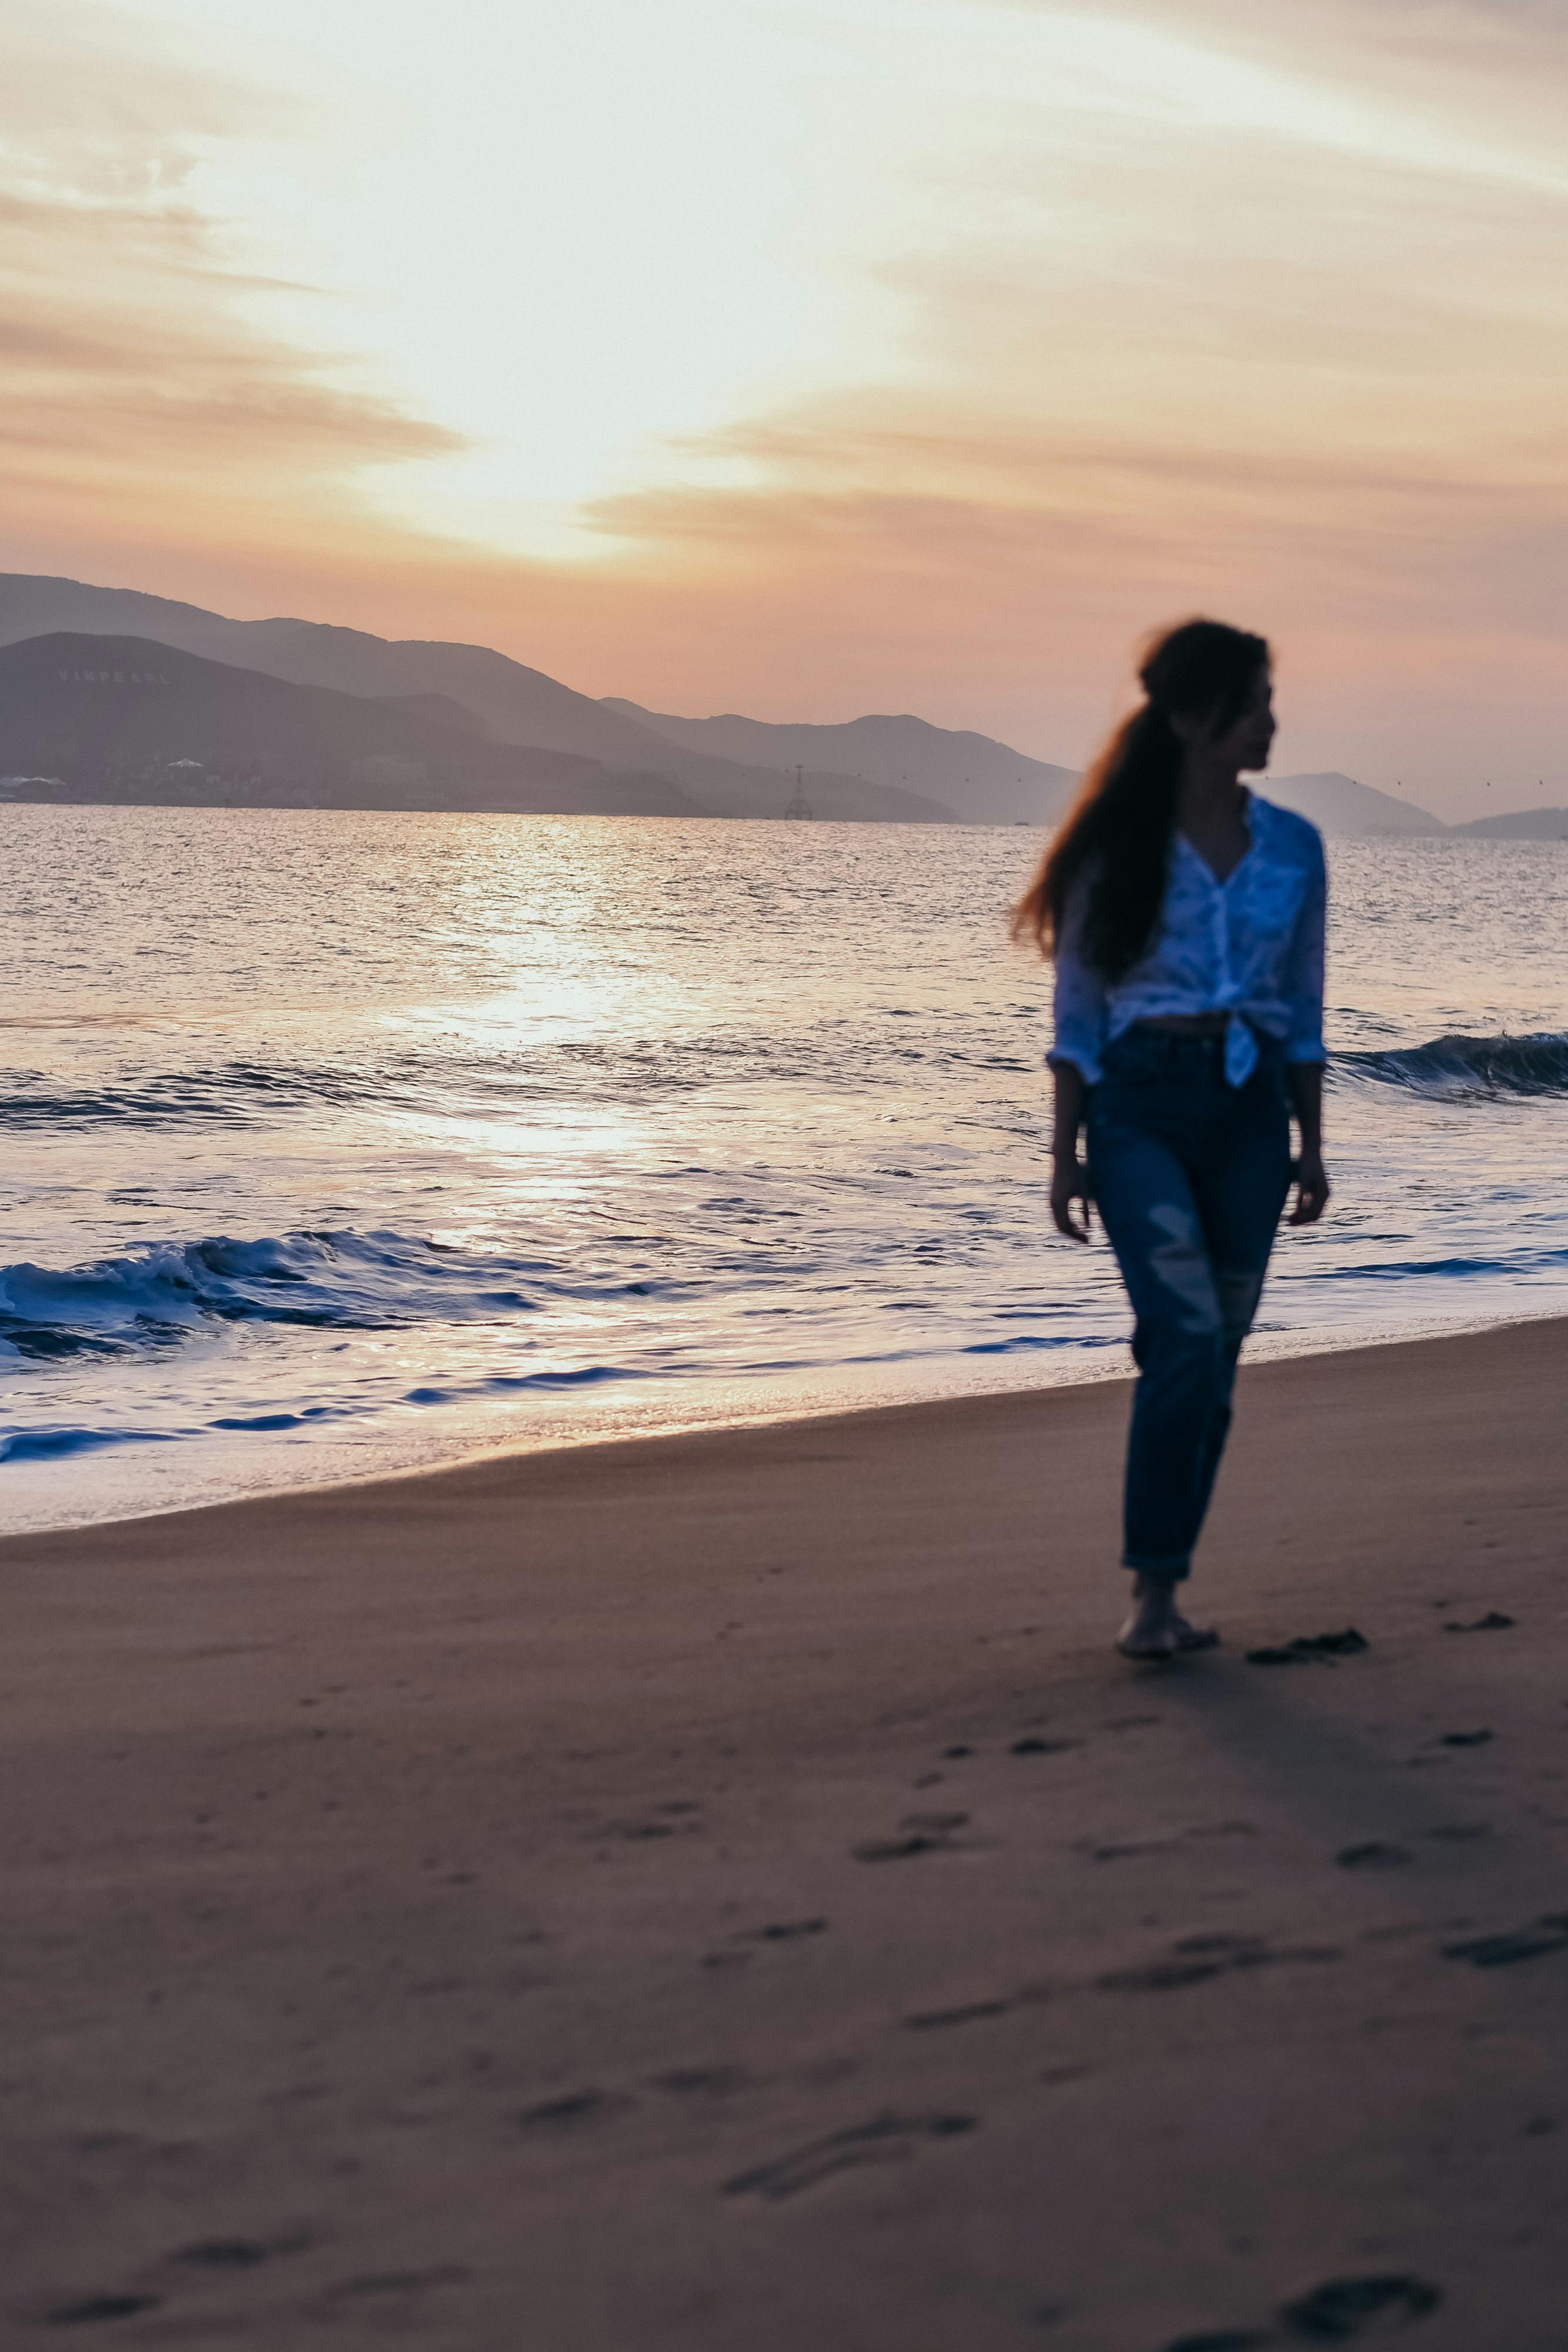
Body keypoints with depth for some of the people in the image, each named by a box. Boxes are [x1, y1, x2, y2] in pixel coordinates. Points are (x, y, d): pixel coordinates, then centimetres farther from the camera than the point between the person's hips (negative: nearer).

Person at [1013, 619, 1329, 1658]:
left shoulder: (1293, 846, 9)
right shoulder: (1119, 847, -1)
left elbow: (1304, 1009, 14)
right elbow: (1078, 1010, 2)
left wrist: (1311, 1145, 10)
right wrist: (1065, 1151, -1)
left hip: (1249, 1110, 4)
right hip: (1140, 1106, -4)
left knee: (1212, 1358, 5)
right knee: (1189, 1336, -18)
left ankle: (1164, 1589, 16)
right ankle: (1154, 1588, -10)